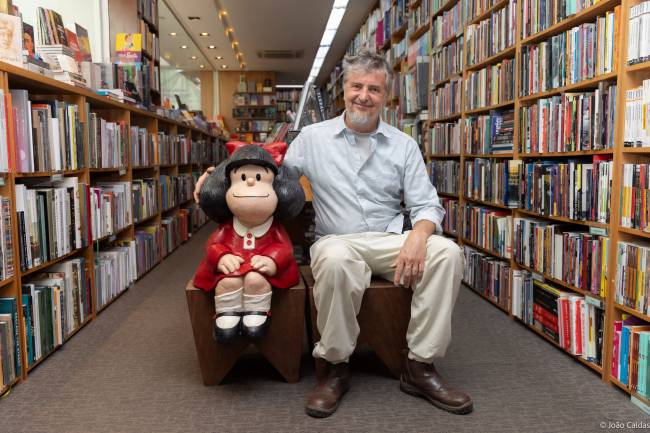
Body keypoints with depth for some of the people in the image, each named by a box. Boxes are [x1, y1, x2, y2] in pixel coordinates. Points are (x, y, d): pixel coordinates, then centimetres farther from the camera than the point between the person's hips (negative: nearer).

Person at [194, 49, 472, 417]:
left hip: (391, 242, 3)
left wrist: (418, 235, -19)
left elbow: (426, 205, 4)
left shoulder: (404, 145, 9)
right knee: (335, 260, -39)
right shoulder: (313, 137, 7)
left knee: (446, 252, -26)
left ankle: (420, 366, -13)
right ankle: (337, 367, -16)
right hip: (338, 241, -2)